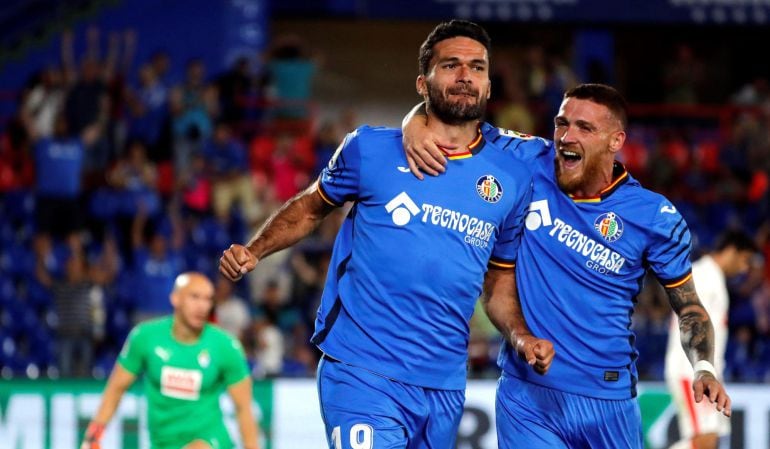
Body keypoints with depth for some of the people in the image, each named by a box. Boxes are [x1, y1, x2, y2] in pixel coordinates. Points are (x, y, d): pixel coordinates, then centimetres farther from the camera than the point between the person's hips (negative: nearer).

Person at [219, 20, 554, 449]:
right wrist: (254, 251, 0)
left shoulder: (512, 180, 7)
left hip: (445, 388, 4)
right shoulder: (370, 149, 0)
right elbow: (312, 206, 15)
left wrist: (523, 336, -1)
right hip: (363, 376, -4)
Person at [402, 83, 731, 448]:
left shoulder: (655, 218, -4)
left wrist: (704, 368, -11)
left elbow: (689, 306, 6)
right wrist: (415, 129, -17)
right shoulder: (530, 164, -2)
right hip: (526, 394, 0)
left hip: (607, 401, 0)